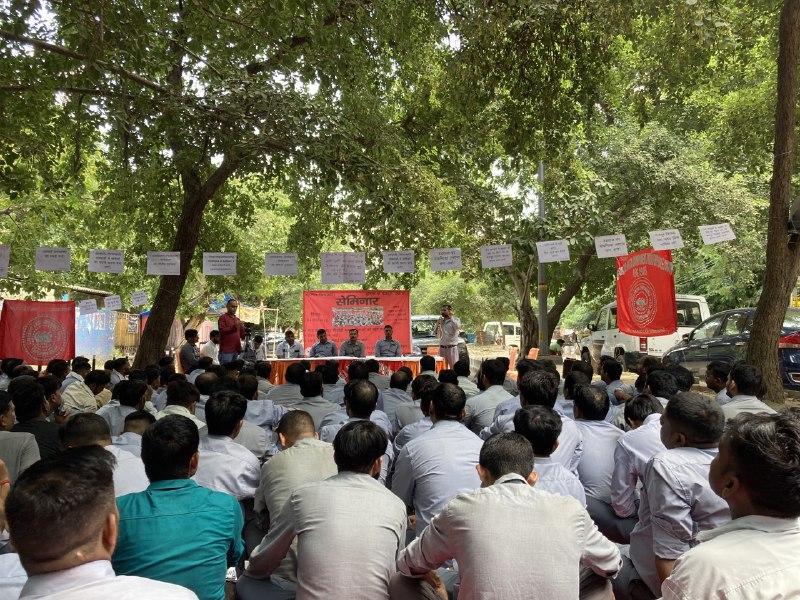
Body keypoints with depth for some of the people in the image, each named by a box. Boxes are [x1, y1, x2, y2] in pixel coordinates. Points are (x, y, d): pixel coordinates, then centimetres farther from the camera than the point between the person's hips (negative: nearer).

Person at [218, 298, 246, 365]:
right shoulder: (223, 318, 2)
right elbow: (222, 331, -13)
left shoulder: (237, 319, 20)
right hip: (226, 351, -6)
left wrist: (243, 328, -1)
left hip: (236, 350, 6)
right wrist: (233, 326, -23)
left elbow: (242, 336, 20)